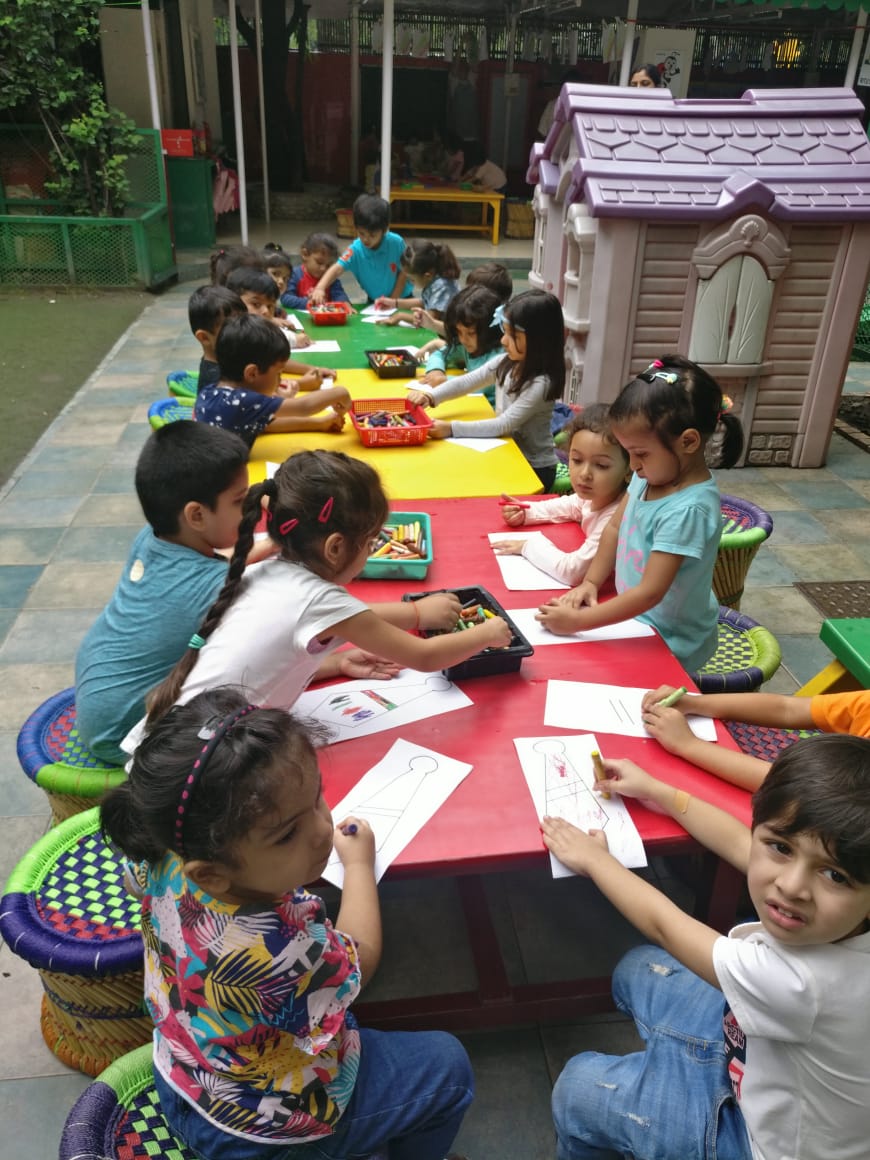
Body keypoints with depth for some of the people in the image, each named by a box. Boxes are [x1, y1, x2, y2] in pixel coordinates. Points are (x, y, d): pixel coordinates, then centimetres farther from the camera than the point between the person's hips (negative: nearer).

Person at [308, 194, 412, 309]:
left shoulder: (396, 243, -21)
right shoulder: (356, 249, -18)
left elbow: (404, 272, -10)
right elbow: (337, 269, -28)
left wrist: (393, 300, -13)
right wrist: (320, 288, -46)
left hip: (401, 299, -1)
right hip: (374, 301, 1)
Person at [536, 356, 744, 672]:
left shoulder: (687, 510, -30)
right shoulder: (649, 476, -7)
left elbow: (650, 592, -31)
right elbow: (615, 528, 7)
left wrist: (578, 620, -29)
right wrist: (590, 583, -3)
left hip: (668, 644, -7)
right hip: (635, 617, 8)